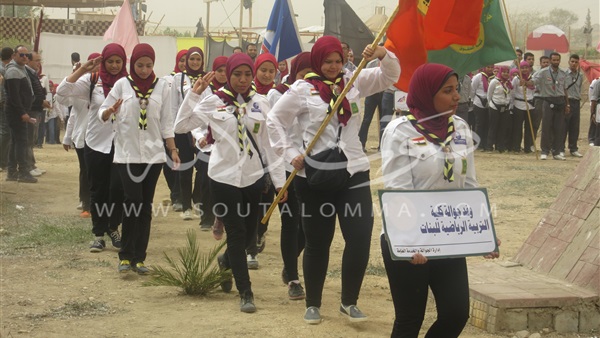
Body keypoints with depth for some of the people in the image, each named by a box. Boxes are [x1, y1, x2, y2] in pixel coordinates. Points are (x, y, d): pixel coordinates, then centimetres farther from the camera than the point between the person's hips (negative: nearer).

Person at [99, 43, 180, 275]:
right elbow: (102, 114, 1)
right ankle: (126, 255, 0)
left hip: (153, 153, 2)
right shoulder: (122, 84, -1)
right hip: (127, 153, -2)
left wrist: (173, 150, 2)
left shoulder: (161, 86, 3)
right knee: (133, 200, -13)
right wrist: (109, 112, -22)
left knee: (146, 206, 4)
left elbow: (166, 122, 8)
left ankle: (139, 257, 12)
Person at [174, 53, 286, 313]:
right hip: (224, 177, -3)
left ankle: (225, 262, 44)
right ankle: (245, 292, 9)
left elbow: (269, 143, 4)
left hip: (253, 177, 3)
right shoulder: (214, 102, -4)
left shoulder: (260, 103, 2)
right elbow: (180, 126, -8)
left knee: (249, 234, 12)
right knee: (237, 233, -1)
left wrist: (279, 180, 1)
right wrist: (194, 94, -15)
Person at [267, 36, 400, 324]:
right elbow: (274, 121, -1)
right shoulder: (302, 89, -4)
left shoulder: (354, 82, 6)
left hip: (354, 173, 3)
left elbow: (390, 76, 4)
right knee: (318, 241, 9)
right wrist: (291, 154, -7)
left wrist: (383, 54, -15)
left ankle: (349, 302, 17)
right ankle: (313, 303, 25)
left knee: (360, 239, -1)